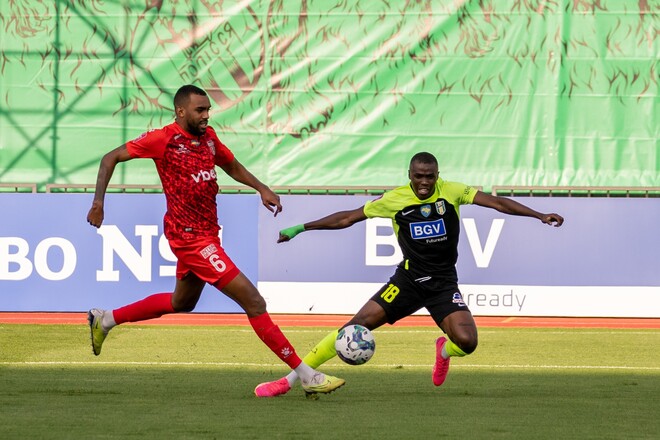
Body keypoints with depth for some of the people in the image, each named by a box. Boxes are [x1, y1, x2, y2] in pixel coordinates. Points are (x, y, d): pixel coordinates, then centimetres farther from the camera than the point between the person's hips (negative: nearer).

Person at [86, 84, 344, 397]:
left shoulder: (208, 136, 7)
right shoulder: (164, 139, -14)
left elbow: (232, 166, 25)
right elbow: (111, 158, -8)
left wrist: (261, 189, 9)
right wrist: (98, 201, -17)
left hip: (206, 234, 10)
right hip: (191, 238, -10)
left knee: (182, 303, 31)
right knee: (254, 302, -13)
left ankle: (105, 320, 46)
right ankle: (305, 375, -12)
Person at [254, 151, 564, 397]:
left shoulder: (451, 192, -6)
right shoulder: (395, 199, -4)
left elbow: (497, 202, -5)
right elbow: (348, 217, 4)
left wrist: (540, 215, -11)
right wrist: (301, 228, 4)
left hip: (444, 284, 0)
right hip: (408, 280, 0)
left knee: (466, 342, -23)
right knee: (358, 324, -12)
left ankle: (444, 351, 18)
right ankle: (291, 379, -6)